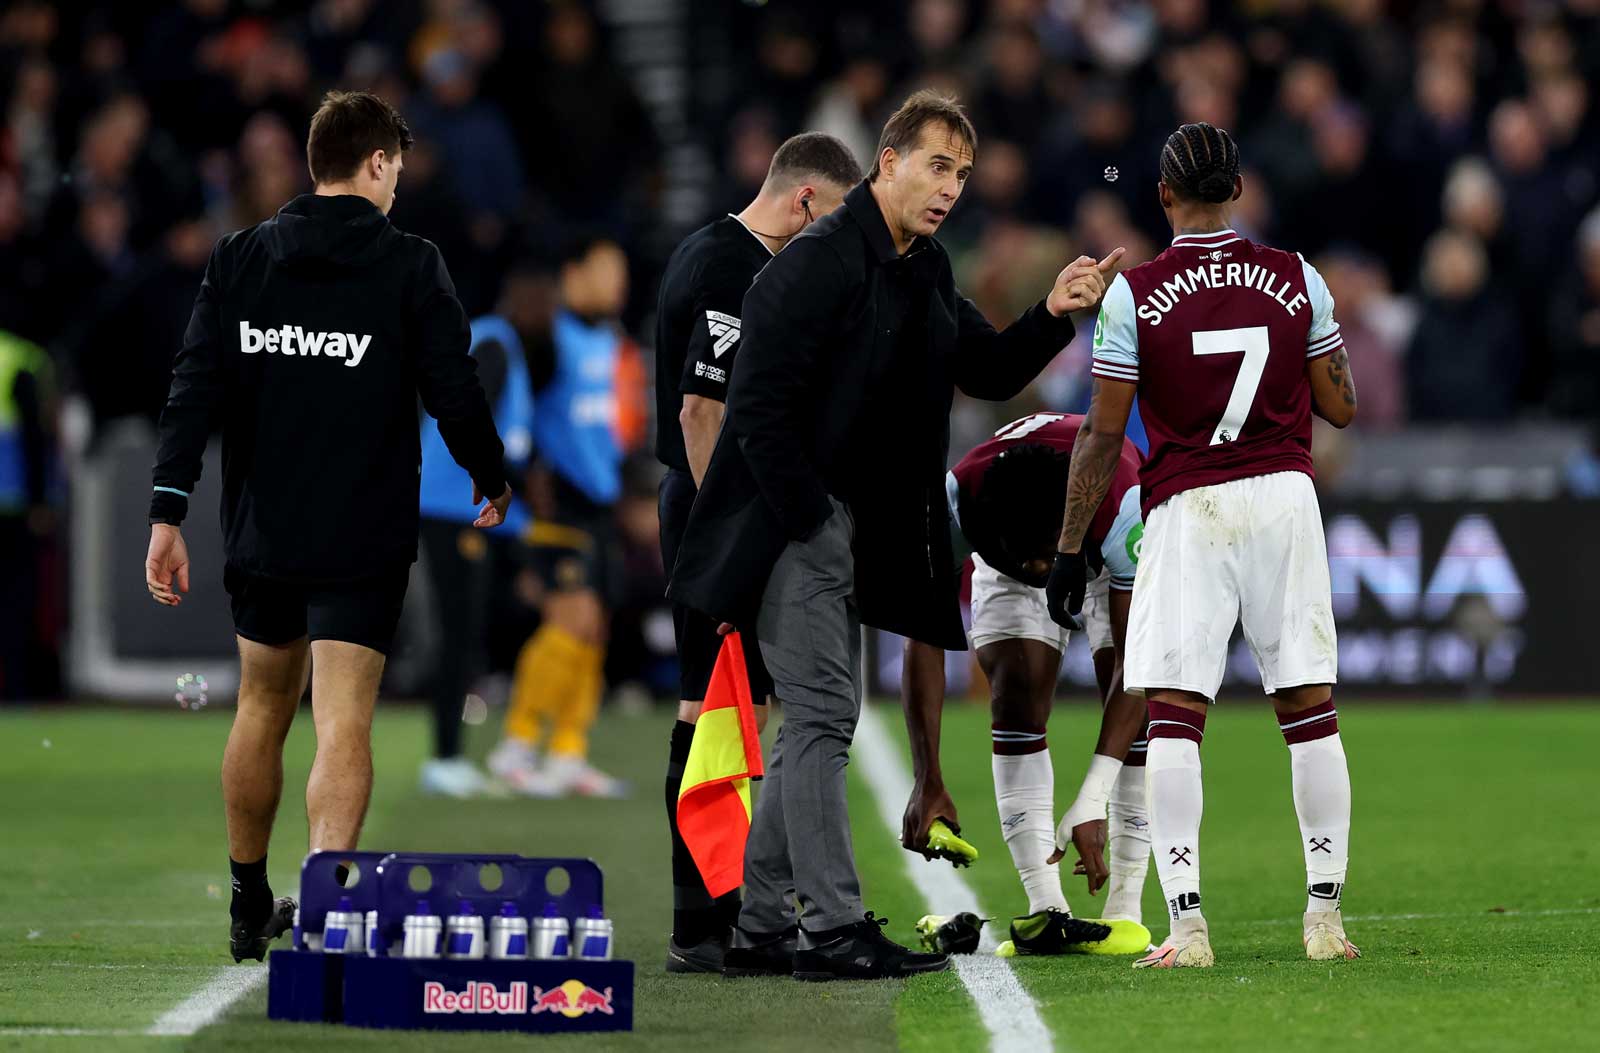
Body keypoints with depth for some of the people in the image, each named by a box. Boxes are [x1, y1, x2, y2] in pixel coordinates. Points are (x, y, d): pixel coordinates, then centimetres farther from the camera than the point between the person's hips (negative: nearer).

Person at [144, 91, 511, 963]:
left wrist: (167, 513, -4)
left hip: (260, 532, 4)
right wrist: (491, 480, 12)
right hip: (364, 542, -4)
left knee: (261, 710, 20)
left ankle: (250, 909, 32)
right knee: (343, 725, -7)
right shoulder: (409, 266, -6)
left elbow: (195, 389, -2)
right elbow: (453, 391, -6)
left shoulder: (238, 258, 3)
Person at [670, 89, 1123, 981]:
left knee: (816, 724, 11)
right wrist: (813, 525, -18)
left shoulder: (925, 271, 12)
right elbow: (759, 408, -19)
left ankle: (763, 926, 15)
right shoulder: (818, 264, -16)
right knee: (824, 716, -11)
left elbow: (990, 372, 17)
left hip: (851, 532, 10)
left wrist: (1054, 315, -2)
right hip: (793, 524, -10)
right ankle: (835, 929, -12)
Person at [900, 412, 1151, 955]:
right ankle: (1045, 907, -21)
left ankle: (1124, 910, -17)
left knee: (1137, 707, -19)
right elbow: (923, 642, -31)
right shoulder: (955, 502, -40)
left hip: (1112, 556, -1)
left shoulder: (1123, 506, -45)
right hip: (1002, 561, 1)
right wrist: (928, 783, -36)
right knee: (1017, 697, -18)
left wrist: (1092, 802, -45)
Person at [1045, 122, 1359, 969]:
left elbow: (1103, 432, -4)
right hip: (1284, 496, 2)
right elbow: (1341, 407, 8)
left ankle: (1186, 923, -11)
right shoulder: (1296, 280, 2)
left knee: (1173, 716, -2)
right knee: (1309, 709, 7)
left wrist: (1070, 547, 2)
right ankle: (1325, 914, 6)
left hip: (1186, 510, -2)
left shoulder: (1133, 294, -5)